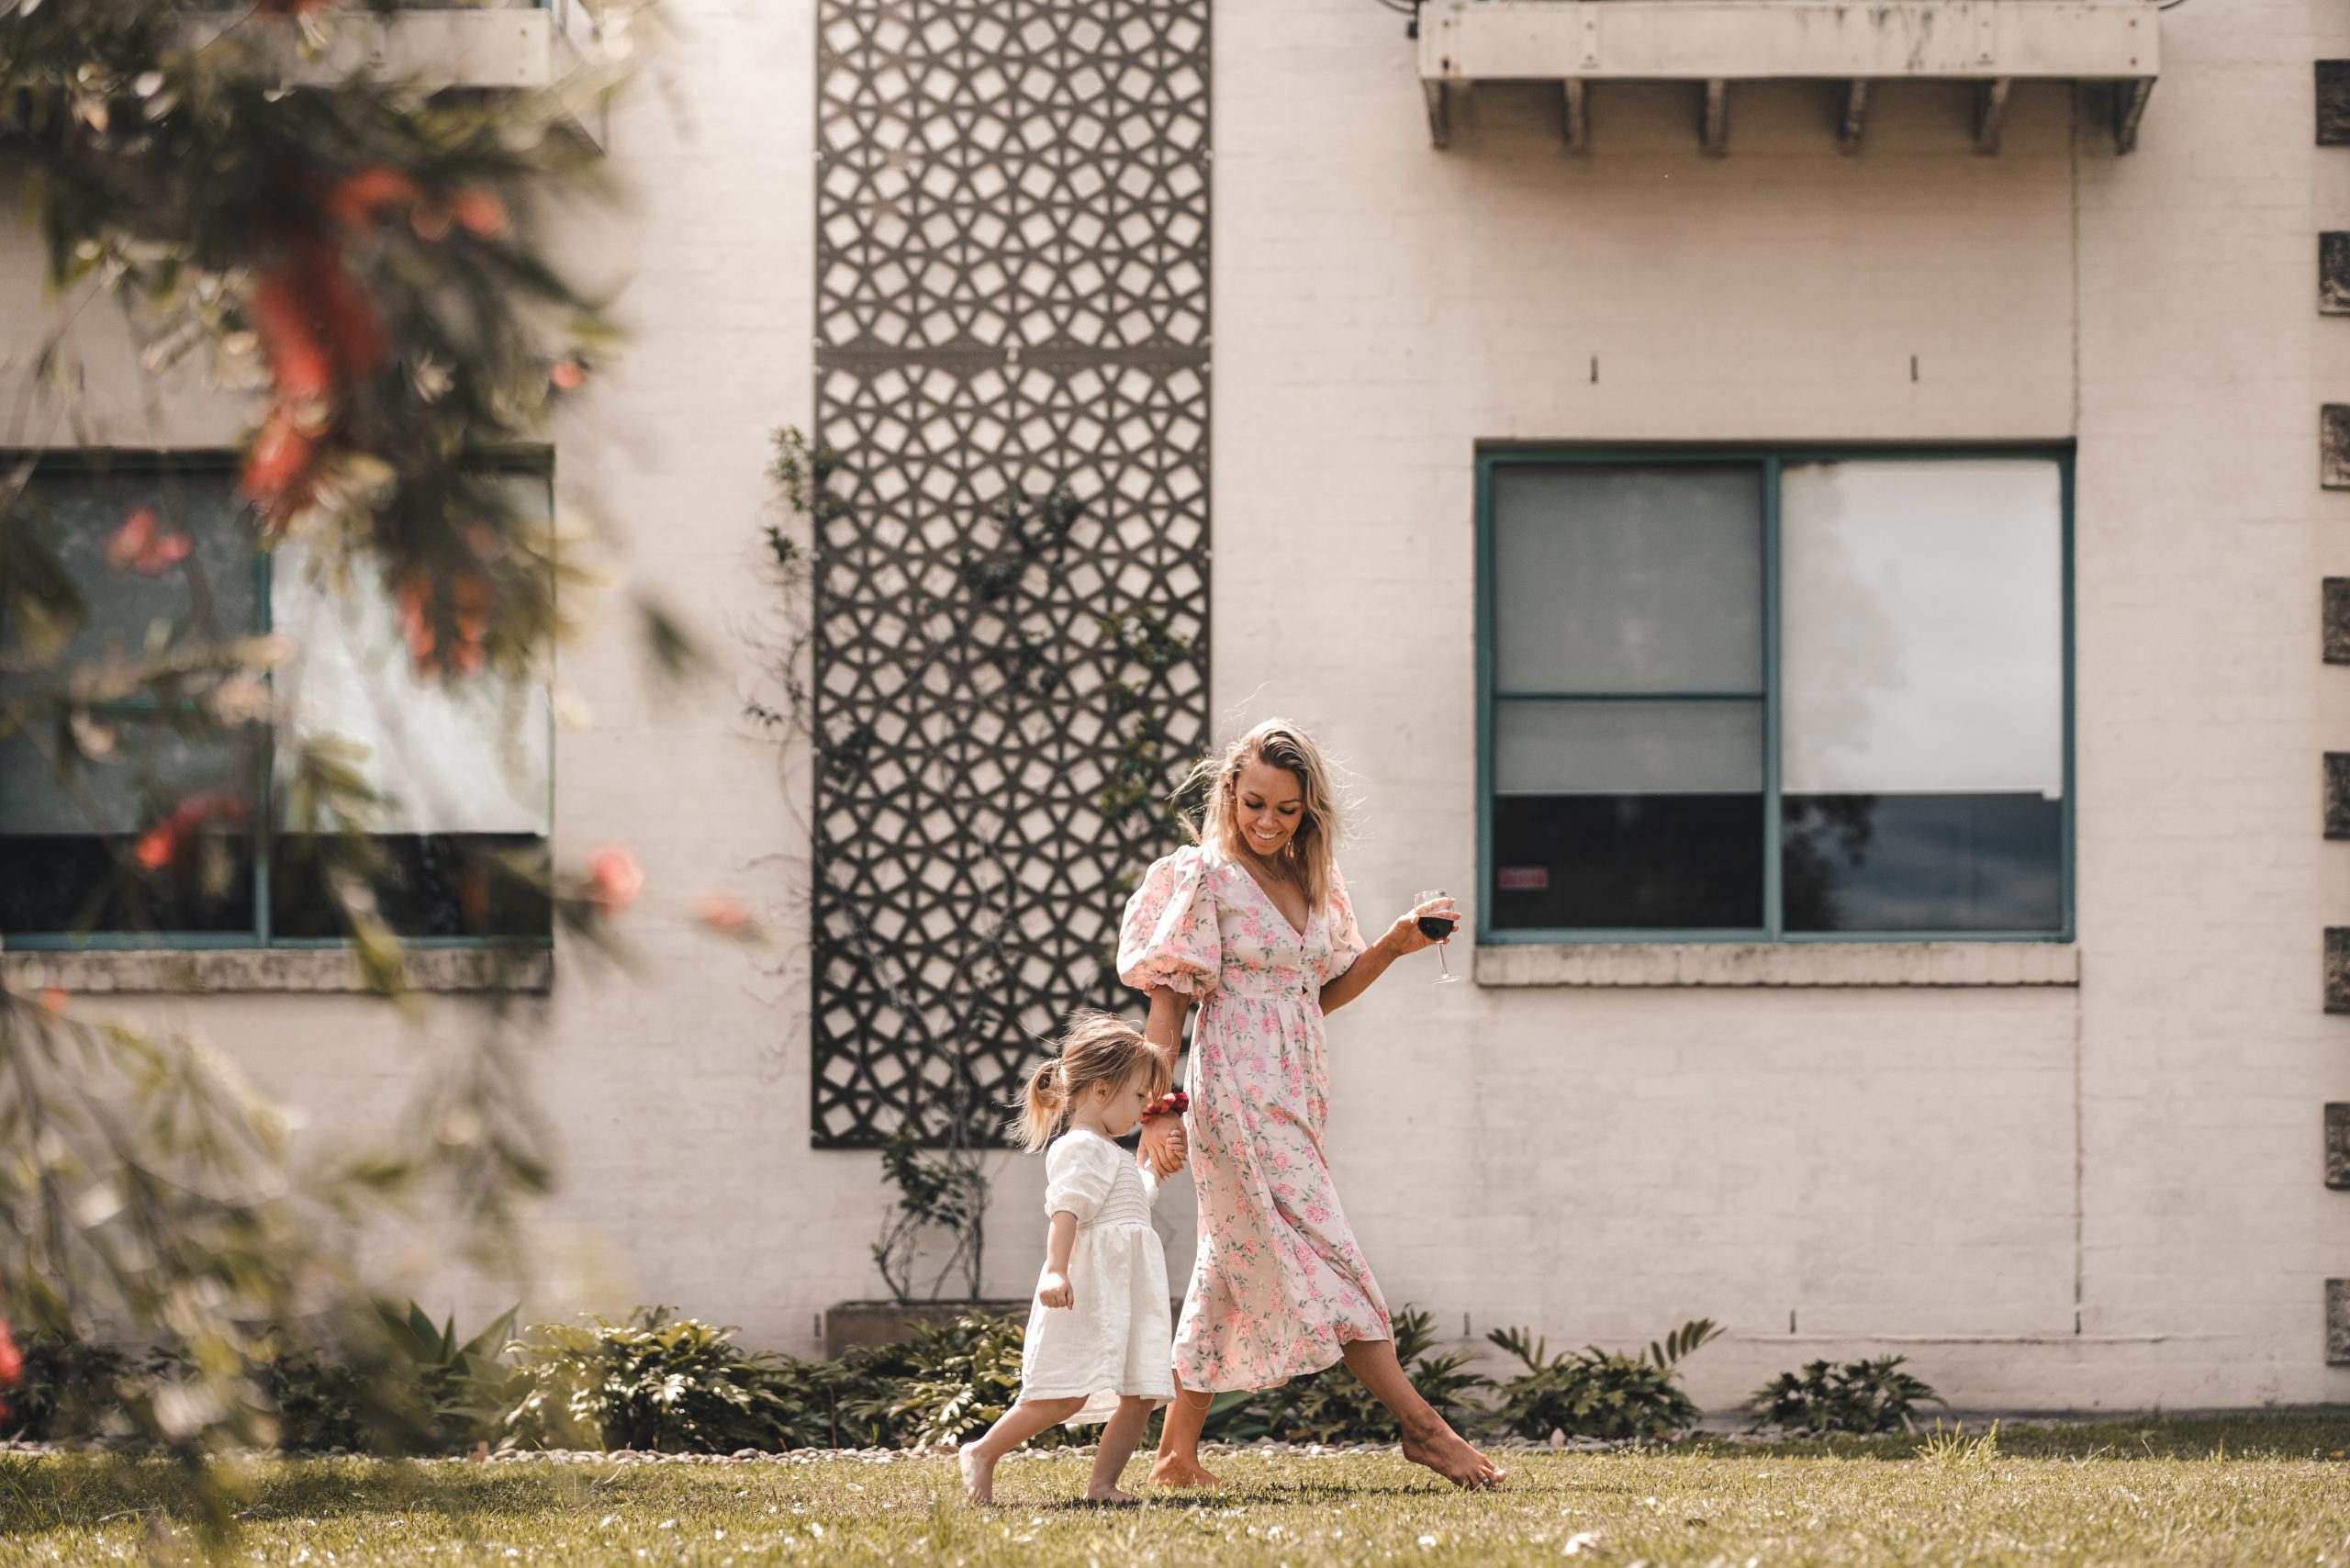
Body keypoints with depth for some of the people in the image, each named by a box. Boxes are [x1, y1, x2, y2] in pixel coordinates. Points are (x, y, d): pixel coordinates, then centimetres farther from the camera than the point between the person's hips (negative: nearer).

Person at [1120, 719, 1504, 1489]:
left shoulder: (1313, 884, 13)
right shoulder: (1204, 878, -7)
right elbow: (1167, 1001, -9)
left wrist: (1394, 945, 6)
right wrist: (1157, 1110, -15)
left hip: (1295, 1094, 8)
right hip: (1238, 1093, -8)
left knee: (1235, 1267, 10)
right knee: (1316, 1254, -8)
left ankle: (1175, 1455, 16)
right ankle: (1420, 1425, -7)